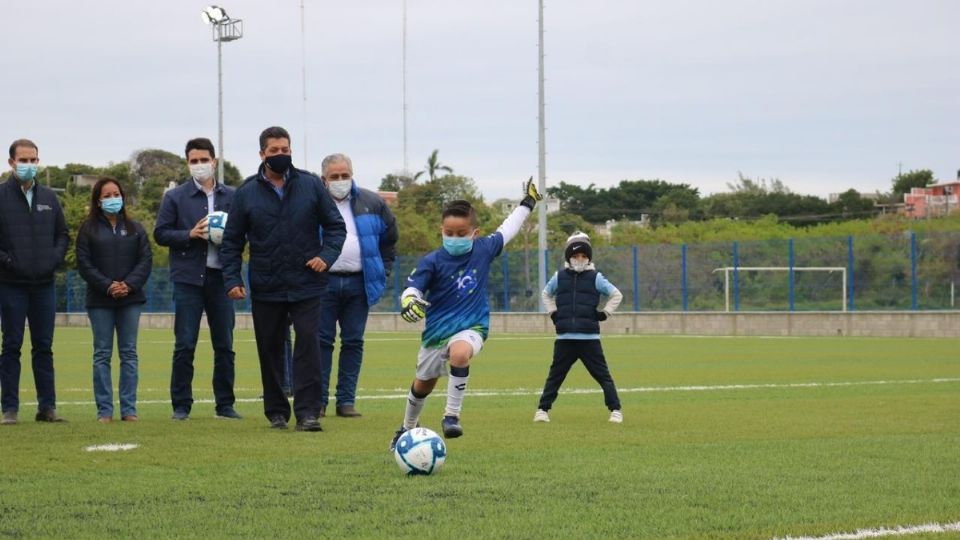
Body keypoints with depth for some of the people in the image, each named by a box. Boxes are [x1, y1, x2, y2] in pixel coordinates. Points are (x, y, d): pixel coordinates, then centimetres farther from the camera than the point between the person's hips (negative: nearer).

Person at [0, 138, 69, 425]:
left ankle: (47, 406, 11)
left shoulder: (49, 198, 12)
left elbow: (63, 234, 17)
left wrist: (55, 259, 1)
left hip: (44, 285, 4)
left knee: (44, 347, 7)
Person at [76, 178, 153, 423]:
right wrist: (108, 286, -14)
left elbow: (146, 260, 3)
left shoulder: (135, 229, 10)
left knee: (129, 354, 2)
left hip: (130, 299, 2)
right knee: (102, 354, -1)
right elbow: (84, 264, -3)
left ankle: (129, 409, 4)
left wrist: (129, 285, -12)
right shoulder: (88, 229, 4)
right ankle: (104, 410, 1)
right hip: (100, 301, -2)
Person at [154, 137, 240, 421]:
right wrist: (190, 234, -12)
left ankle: (225, 404, 13)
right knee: (184, 345, -1)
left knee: (224, 345, 6)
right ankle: (181, 405, 5)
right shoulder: (175, 197, 4)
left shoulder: (231, 196, 8)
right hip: (188, 278, -2)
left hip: (220, 277, 2)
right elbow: (160, 233, 2)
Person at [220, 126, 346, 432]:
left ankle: (307, 412, -12)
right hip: (265, 289, 1)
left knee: (308, 343, -11)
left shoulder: (311, 186, 2)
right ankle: (276, 411, 18)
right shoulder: (247, 193, 2)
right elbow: (232, 241, 6)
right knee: (270, 350, 7)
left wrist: (327, 255, -9)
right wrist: (232, 278, -5)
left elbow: (335, 226, 8)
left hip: (305, 287, -1)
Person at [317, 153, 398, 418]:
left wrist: (383, 271, 15)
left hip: (359, 283, 2)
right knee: (321, 341, -2)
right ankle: (318, 399, 2)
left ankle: (346, 400, 7)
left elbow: (389, 237, 21)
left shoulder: (372, 203, 9)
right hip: (323, 283, -2)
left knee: (353, 343, 3)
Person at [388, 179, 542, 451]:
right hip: (437, 330, 1)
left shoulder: (483, 250, -4)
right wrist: (408, 301, -39)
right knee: (423, 384, 19)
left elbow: (506, 230, 13)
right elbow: (412, 288, -15)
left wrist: (527, 203, 23)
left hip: (472, 327, -1)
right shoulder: (432, 261, -13)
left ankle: (452, 416, -25)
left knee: (460, 353, -37)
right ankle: (407, 428, 48)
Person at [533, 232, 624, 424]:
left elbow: (616, 295, 10)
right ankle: (543, 410, 12)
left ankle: (615, 410, 4)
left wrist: (604, 314, 2)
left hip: (589, 338, -2)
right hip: (564, 338, 2)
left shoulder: (595, 278, 2)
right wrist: (553, 313, 13)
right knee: (555, 375, 6)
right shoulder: (559, 277, 8)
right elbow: (546, 294, 26)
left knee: (603, 375, 0)